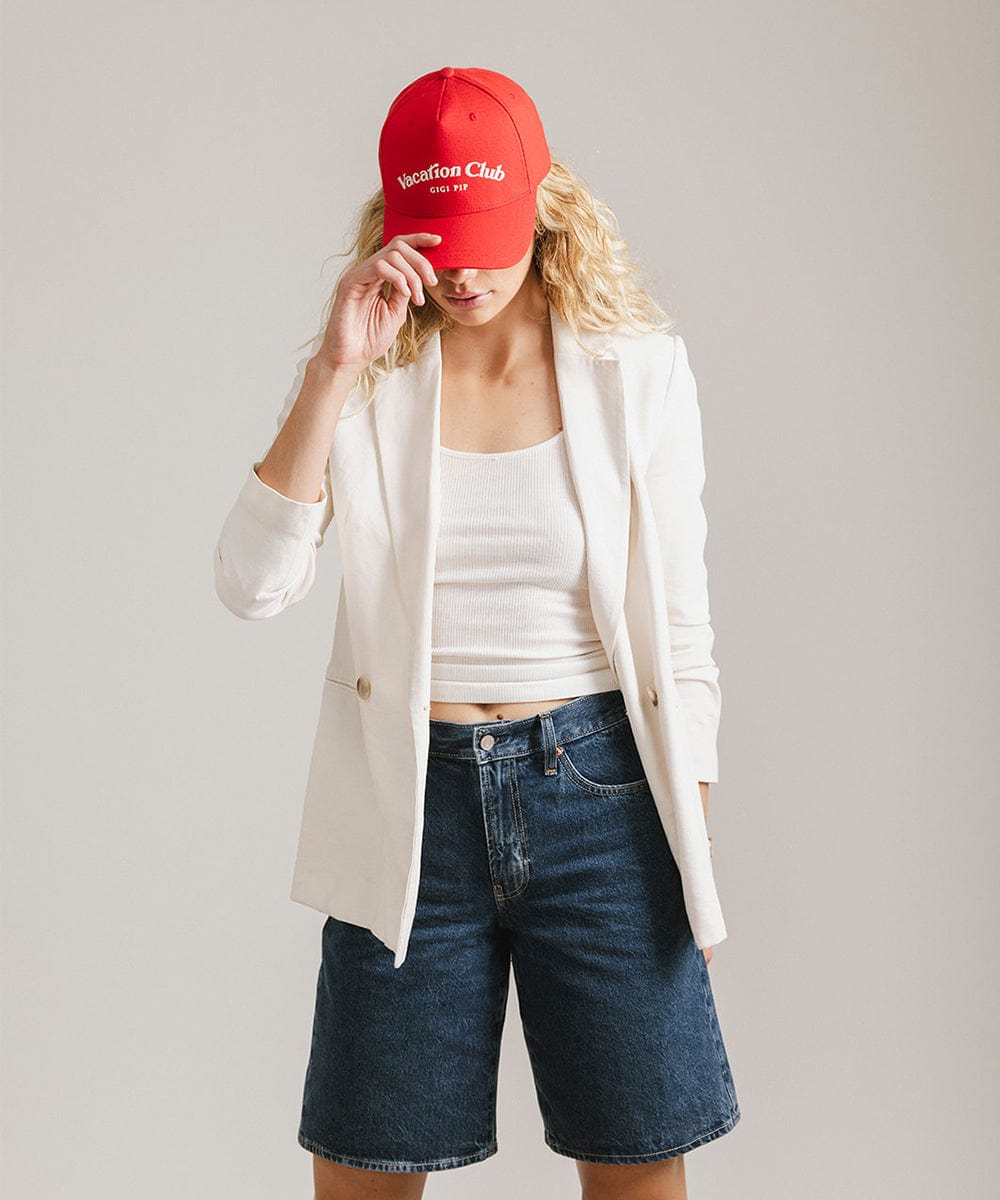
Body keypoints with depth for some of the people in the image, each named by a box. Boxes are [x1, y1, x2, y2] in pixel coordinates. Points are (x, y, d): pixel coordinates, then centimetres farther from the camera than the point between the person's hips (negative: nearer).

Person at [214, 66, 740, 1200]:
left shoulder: (639, 367, -1)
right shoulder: (362, 379, 0)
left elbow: (676, 617, 4)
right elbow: (251, 584, -13)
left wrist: (692, 821, 3)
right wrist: (335, 371, -18)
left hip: (596, 787, 0)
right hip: (409, 804, 1)